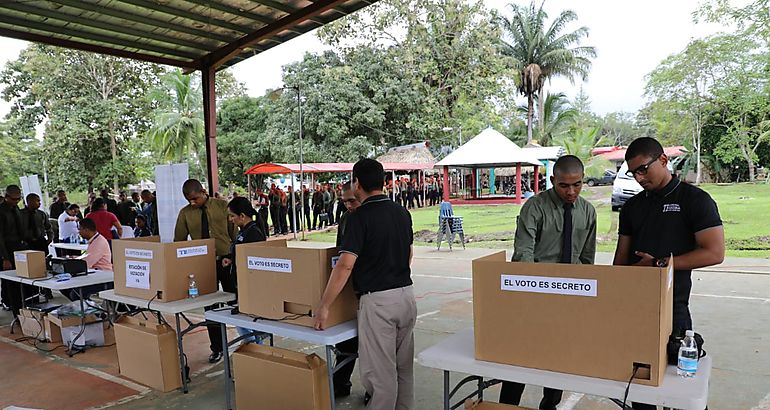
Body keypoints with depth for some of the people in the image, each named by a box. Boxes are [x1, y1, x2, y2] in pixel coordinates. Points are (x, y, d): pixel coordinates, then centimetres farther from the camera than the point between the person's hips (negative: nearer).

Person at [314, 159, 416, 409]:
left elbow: (345, 265, -19)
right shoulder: (402, 213, 9)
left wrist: (324, 306, -13)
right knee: (404, 368, 18)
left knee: (380, 372, 4)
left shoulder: (359, 217, -13)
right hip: (406, 294, 8)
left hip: (377, 300, -7)